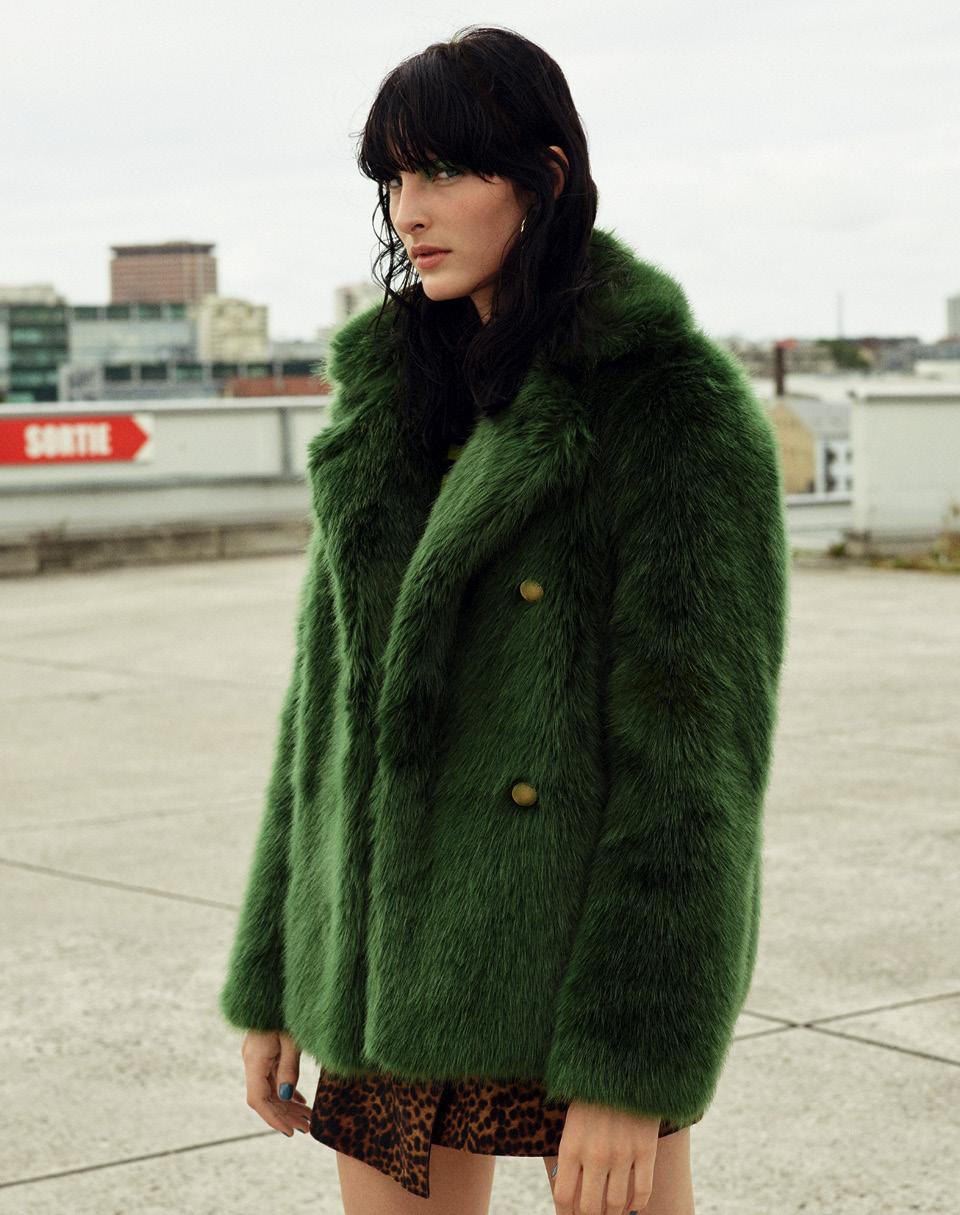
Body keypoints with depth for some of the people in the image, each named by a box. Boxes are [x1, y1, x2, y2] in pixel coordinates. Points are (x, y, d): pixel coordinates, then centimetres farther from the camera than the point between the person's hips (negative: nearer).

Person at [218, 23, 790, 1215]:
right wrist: (271, 983, 11)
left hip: (583, 965, -6)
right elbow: (331, 698, 13)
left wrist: (633, 1065, -17)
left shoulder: (677, 405, -9)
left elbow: (697, 746, -13)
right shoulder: (389, 397, 10)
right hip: (388, 963, 6)